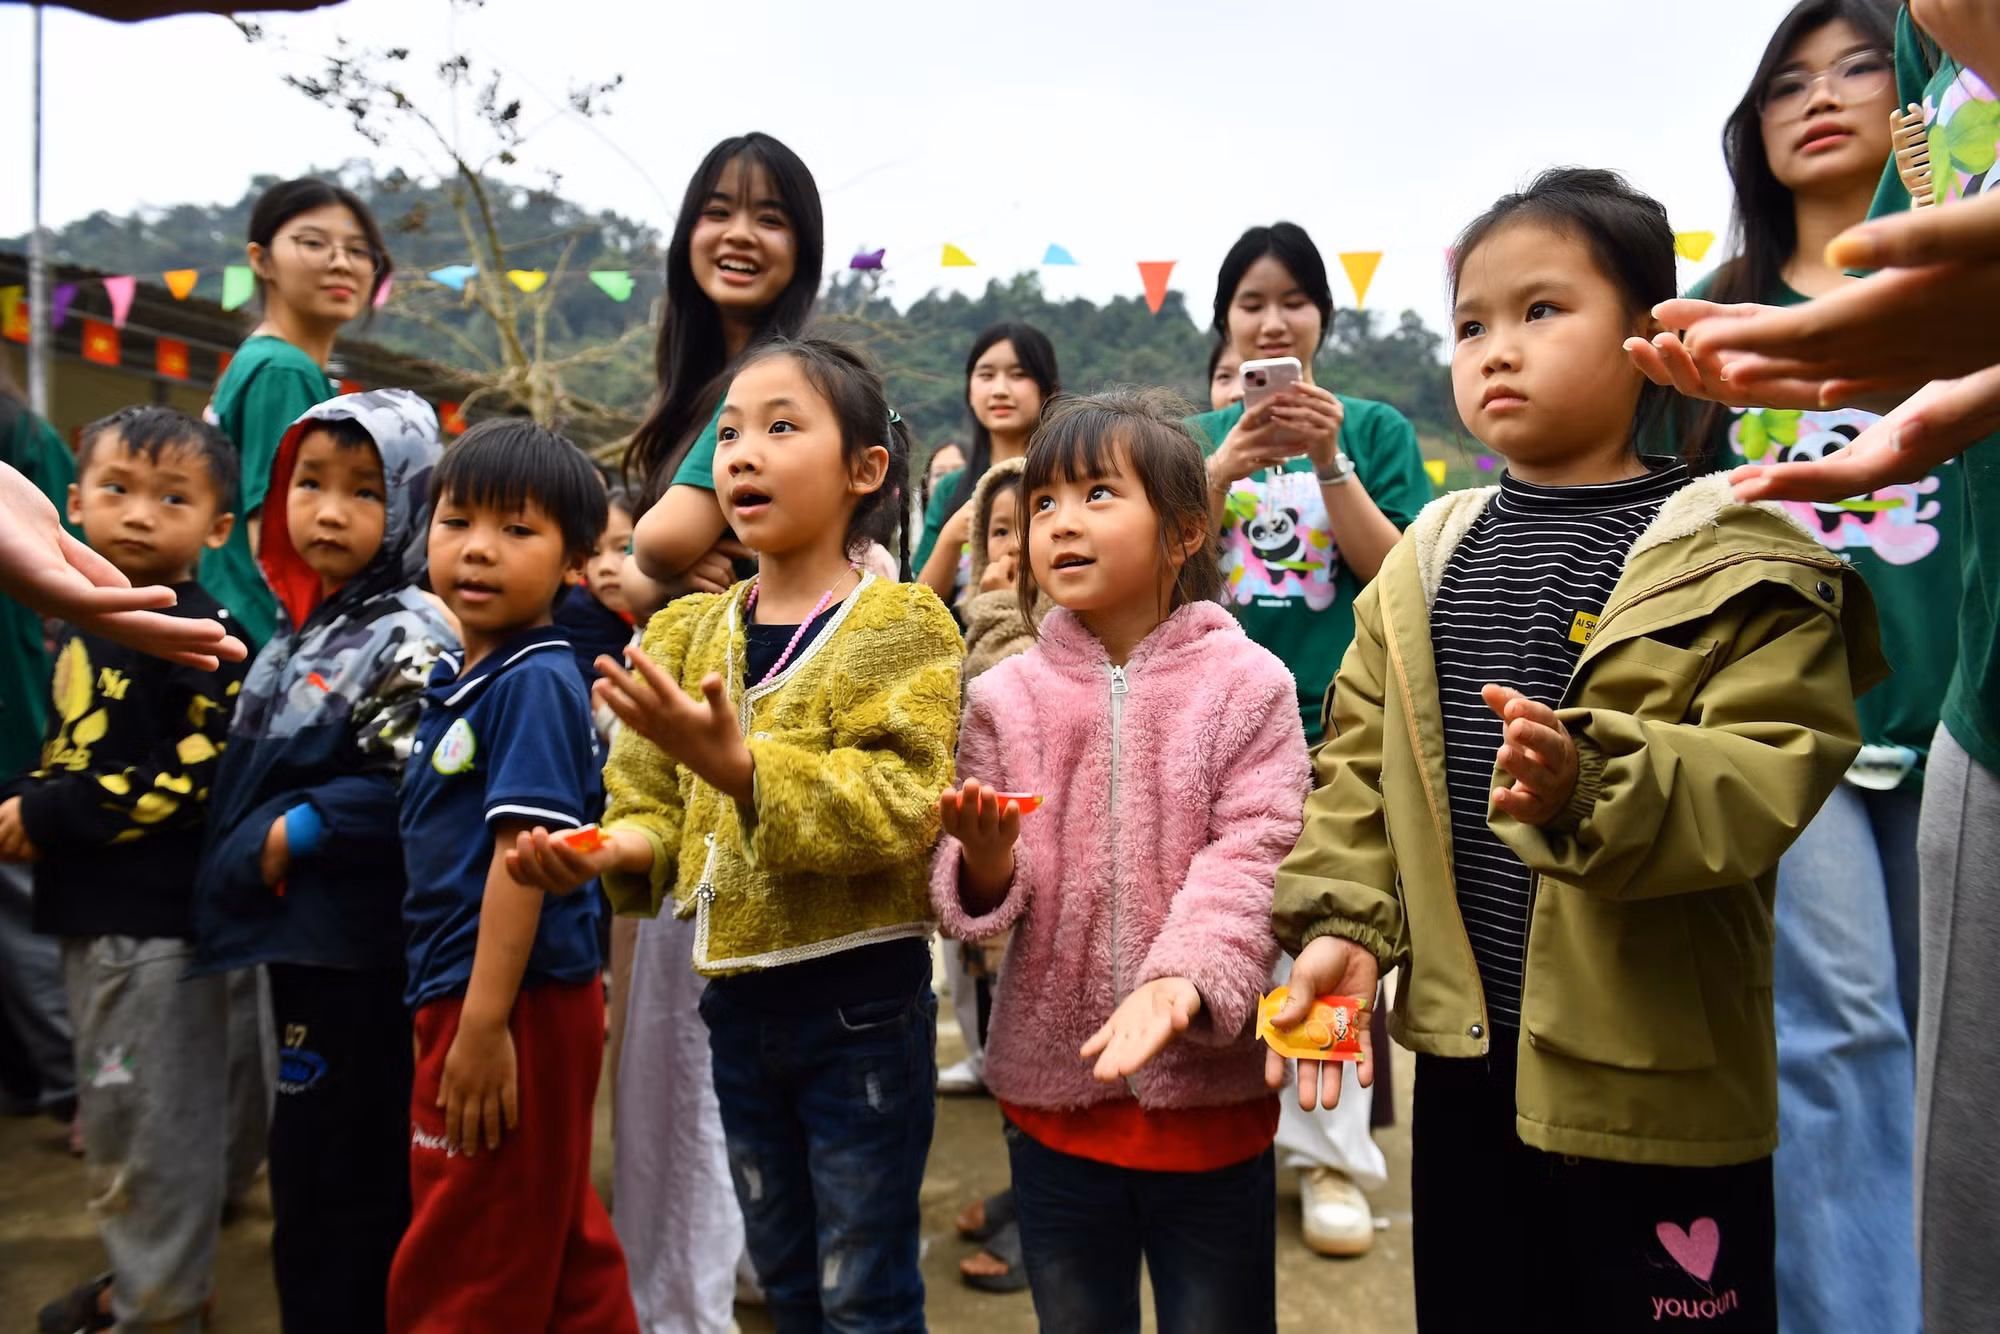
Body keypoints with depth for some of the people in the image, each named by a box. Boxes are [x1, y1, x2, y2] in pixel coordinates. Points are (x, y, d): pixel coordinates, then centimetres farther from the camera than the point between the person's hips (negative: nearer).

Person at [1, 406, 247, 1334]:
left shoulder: (200, 635, -15)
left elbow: (190, 778, -21)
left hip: (159, 916, -9)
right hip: (90, 908, 9)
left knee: (158, 1115, 4)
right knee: (108, 1111, 21)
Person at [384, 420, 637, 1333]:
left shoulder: (536, 682, -18)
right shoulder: (455, 672, 10)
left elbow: (524, 849, -23)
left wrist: (485, 1021, -24)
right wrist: (452, 1010, 17)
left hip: (516, 1004, -9)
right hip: (455, 993, 9)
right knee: (563, 1248, 21)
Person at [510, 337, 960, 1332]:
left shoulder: (900, 624, -11)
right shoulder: (689, 633, 5)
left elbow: (903, 811, -24)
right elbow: (658, 811, 6)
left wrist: (737, 764, -34)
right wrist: (613, 850, -16)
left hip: (860, 1003, -5)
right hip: (737, 1004, 6)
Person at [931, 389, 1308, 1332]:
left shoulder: (1247, 684, -6)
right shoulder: (1006, 696, 0)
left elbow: (1248, 863, -14)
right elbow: (977, 899, 0)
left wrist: (1181, 980, -30)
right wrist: (986, 860, -22)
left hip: (1210, 1088, -2)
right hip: (1053, 1087, 2)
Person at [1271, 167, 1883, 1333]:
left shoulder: (1734, 563, -9)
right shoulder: (1428, 560, 6)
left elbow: (1771, 777, -18)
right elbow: (1360, 758, 6)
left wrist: (1590, 785, -34)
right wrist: (1343, 918, -4)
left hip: (1654, 1078, -4)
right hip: (1463, 1056, 5)